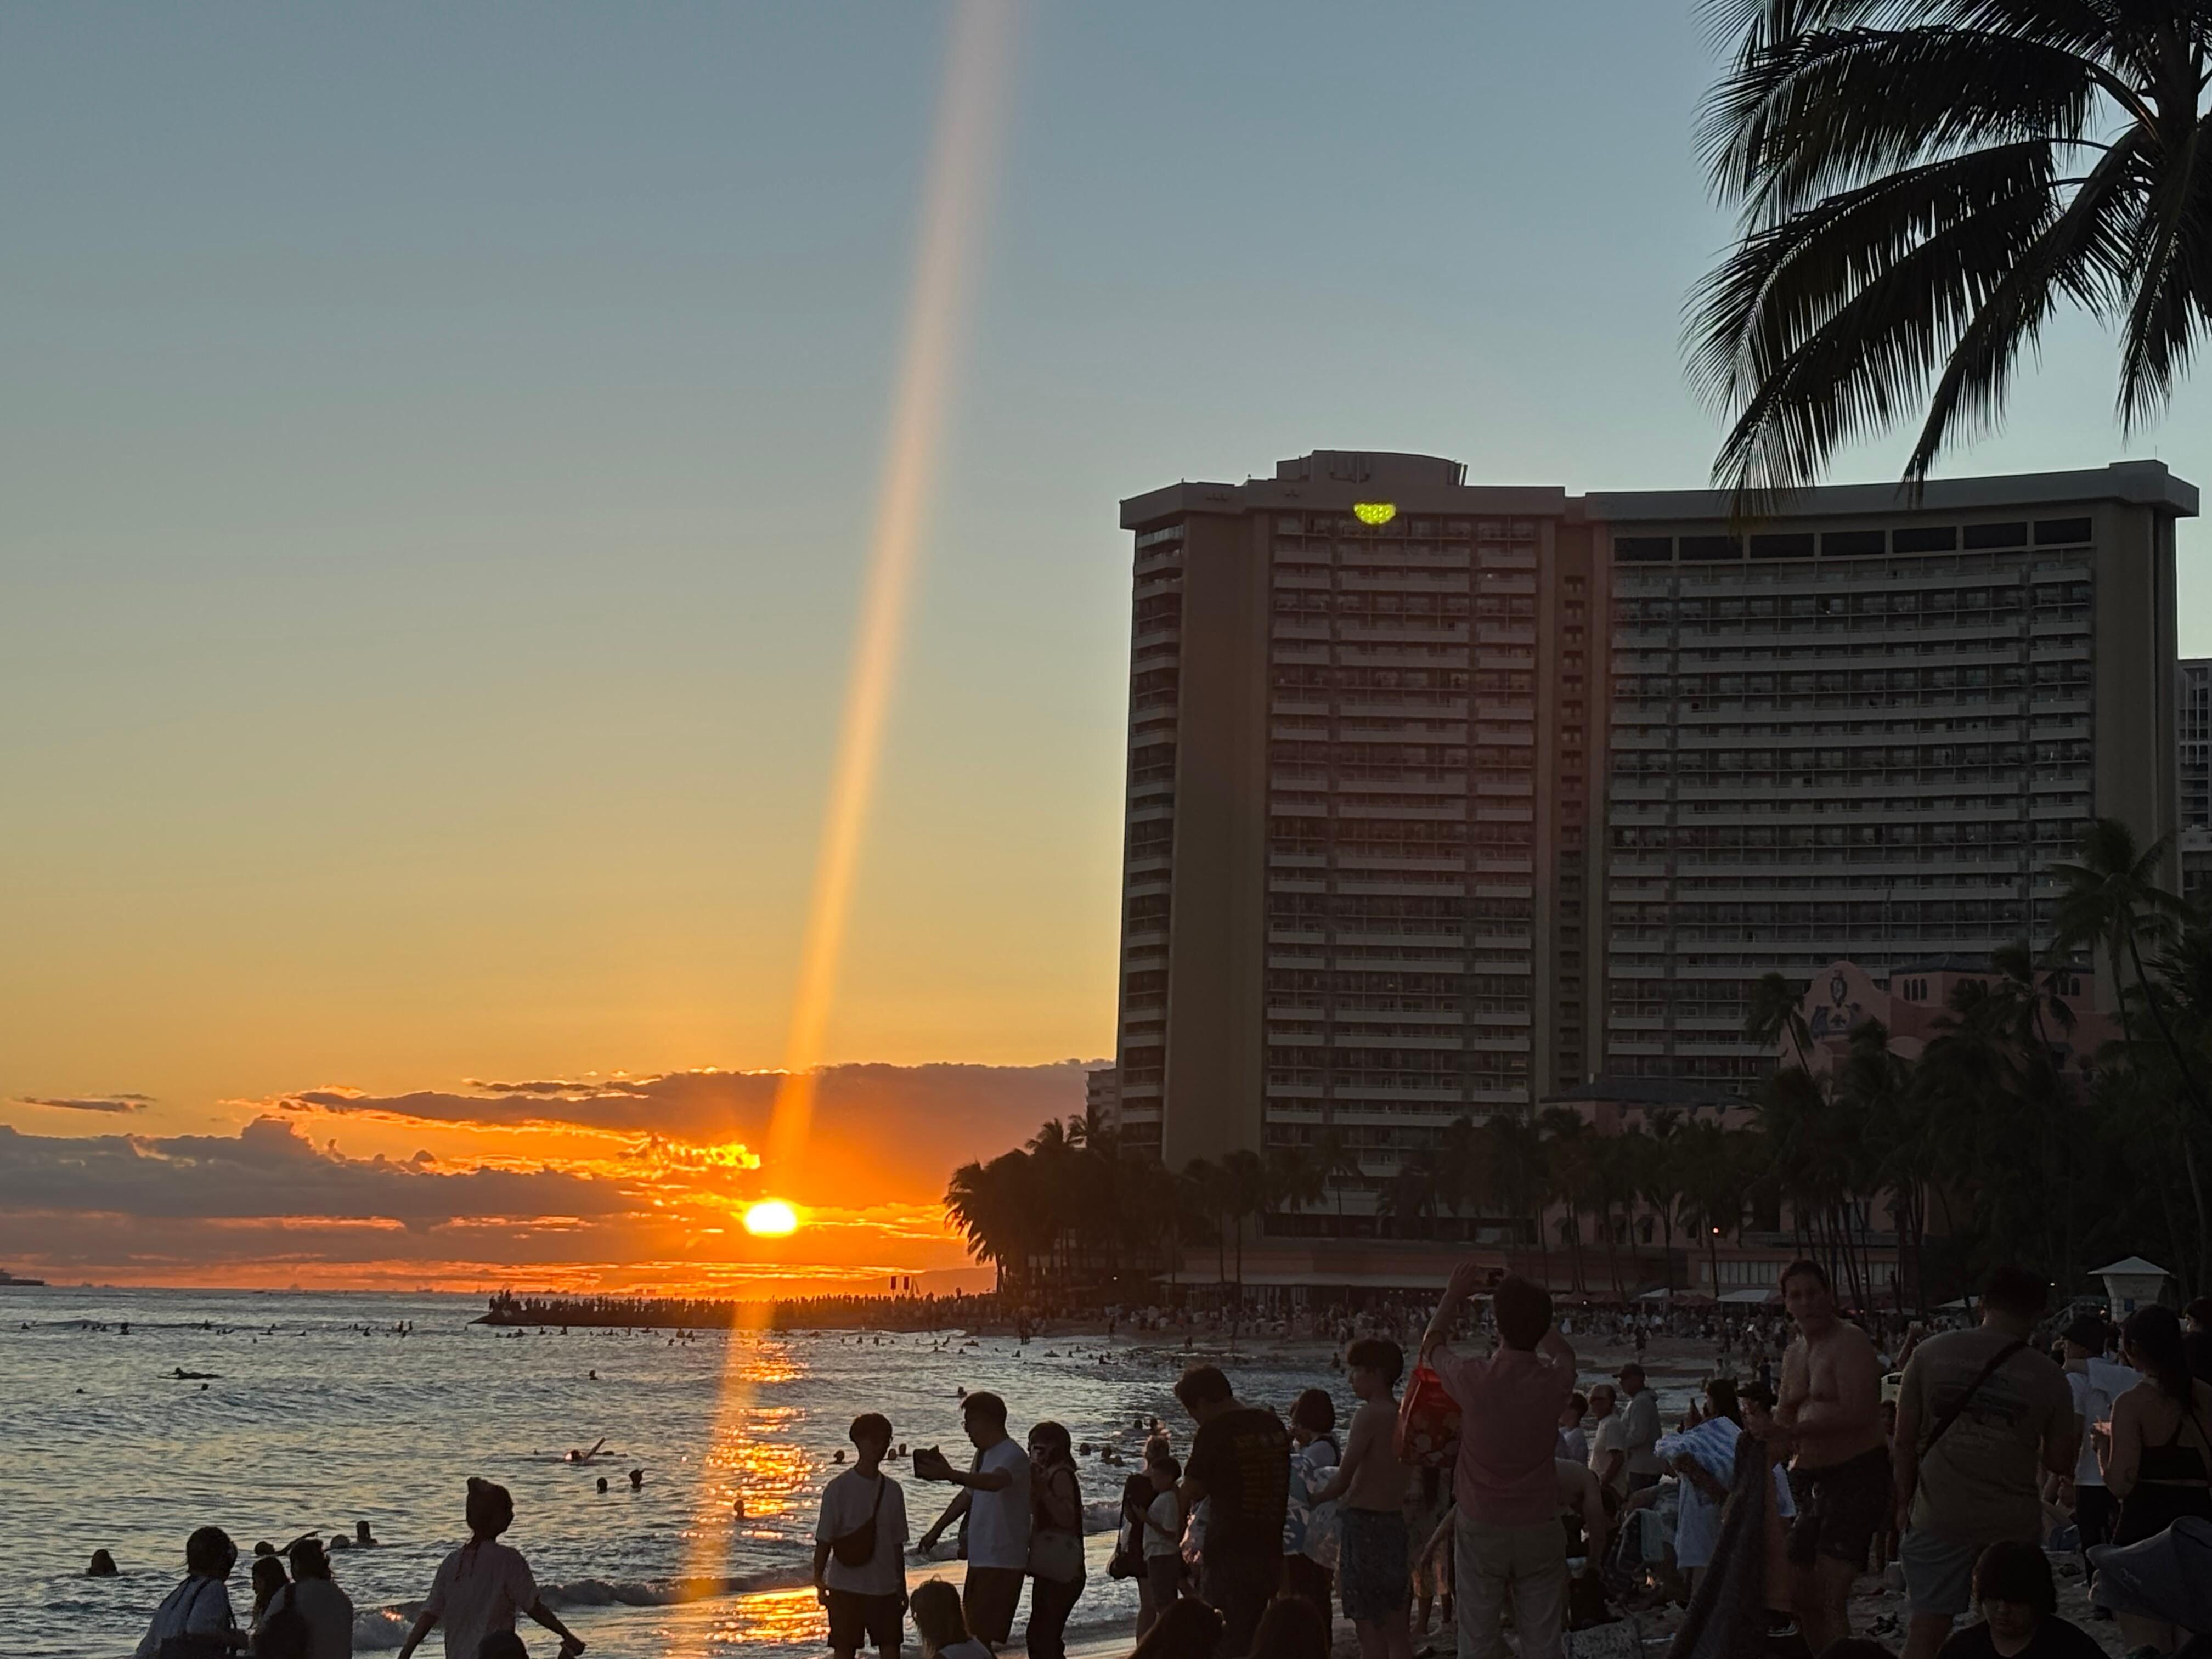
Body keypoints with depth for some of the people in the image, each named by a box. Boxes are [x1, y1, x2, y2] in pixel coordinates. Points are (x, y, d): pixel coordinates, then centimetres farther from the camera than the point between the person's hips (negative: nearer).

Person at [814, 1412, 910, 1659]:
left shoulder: (892, 1490, 8)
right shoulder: (838, 1488, -6)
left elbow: (897, 1543, 13)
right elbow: (824, 1540, -6)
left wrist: (902, 1587, 13)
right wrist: (819, 1580, -12)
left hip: (885, 1587, 4)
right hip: (846, 1587, -4)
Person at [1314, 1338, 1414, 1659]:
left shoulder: (1369, 1416, -13)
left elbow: (1342, 1482, -15)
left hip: (1365, 1523, -8)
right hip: (1396, 1522, 8)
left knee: (1369, 1629, -5)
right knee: (1396, 1630, 12)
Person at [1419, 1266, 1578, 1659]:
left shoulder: (1473, 1379, -14)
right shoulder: (1553, 1382, -10)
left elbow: (1431, 1343, 10)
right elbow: (1562, 1352, 17)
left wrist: (1454, 1295, 22)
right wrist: (1530, 1305, 25)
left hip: (1480, 1528, -1)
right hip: (1540, 1529, 1)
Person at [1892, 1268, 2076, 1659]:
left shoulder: (1931, 1353, -1)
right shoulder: (2048, 1376, -2)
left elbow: (1905, 1439, 1)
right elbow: (2060, 1462, 2)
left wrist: (1906, 1501, 11)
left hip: (1939, 1514, 0)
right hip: (2014, 1521, 0)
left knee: (1926, 1626, 4)